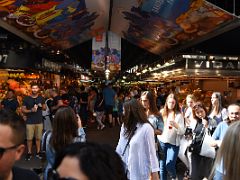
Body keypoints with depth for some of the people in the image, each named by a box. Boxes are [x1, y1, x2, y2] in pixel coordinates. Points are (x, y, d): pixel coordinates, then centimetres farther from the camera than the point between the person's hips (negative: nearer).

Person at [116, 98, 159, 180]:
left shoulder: (146, 128, -15)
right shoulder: (125, 126, 2)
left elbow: (151, 151, -12)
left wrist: (154, 172, -10)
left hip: (139, 172, -5)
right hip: (125, 169, 6)